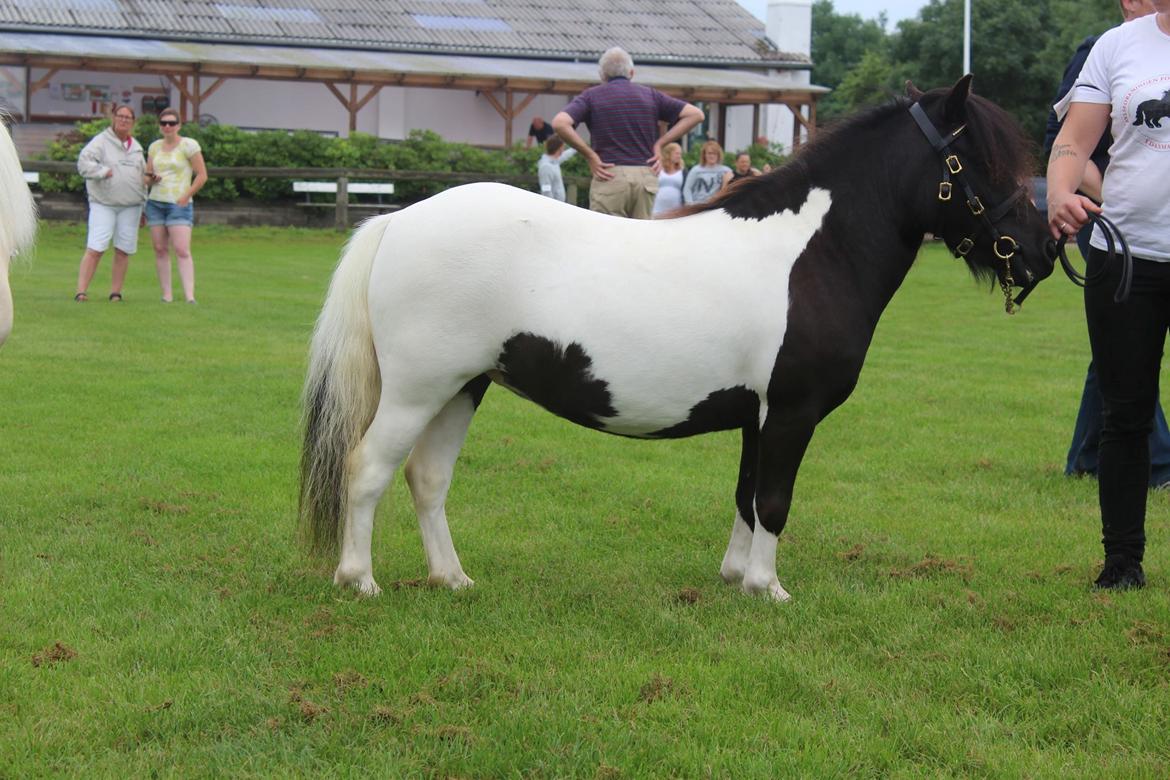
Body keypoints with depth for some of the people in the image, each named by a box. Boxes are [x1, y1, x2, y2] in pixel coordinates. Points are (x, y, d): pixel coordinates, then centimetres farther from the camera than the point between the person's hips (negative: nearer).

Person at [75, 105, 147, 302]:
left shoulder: (136, 147, 16)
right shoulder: (101, 141, -1)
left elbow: (143, 176, 23)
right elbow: (84, 162, -14)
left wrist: (144, 206, 21)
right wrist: (104, 172, -20)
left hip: (130, 206, 5)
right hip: (103, 204, -5)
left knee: (123, 251, 3)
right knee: (95, 249, -11)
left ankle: (115, 292, 11)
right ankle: (81, 291, -11)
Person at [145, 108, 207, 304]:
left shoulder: (188, 145, -4)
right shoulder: (155, 147, 12)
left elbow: (202, 175, -4)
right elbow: (147, 175, 21)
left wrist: (186, 196, -10)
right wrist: (151, 178, -3)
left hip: (179, 204, -5)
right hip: (155, 203, 6)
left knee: (182, 250, -14)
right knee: (160, 249, 3)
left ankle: (190, 297, -19)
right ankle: (166, 295, 6)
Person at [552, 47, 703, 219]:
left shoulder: (592, 96, 6)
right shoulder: (650, 95, 13)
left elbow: (560, 123, -10)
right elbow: (695, 114, 9)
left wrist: (589, 155, -5)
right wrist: (660, 143, 6)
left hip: (609, 177, -3)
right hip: (646, 176, 3)